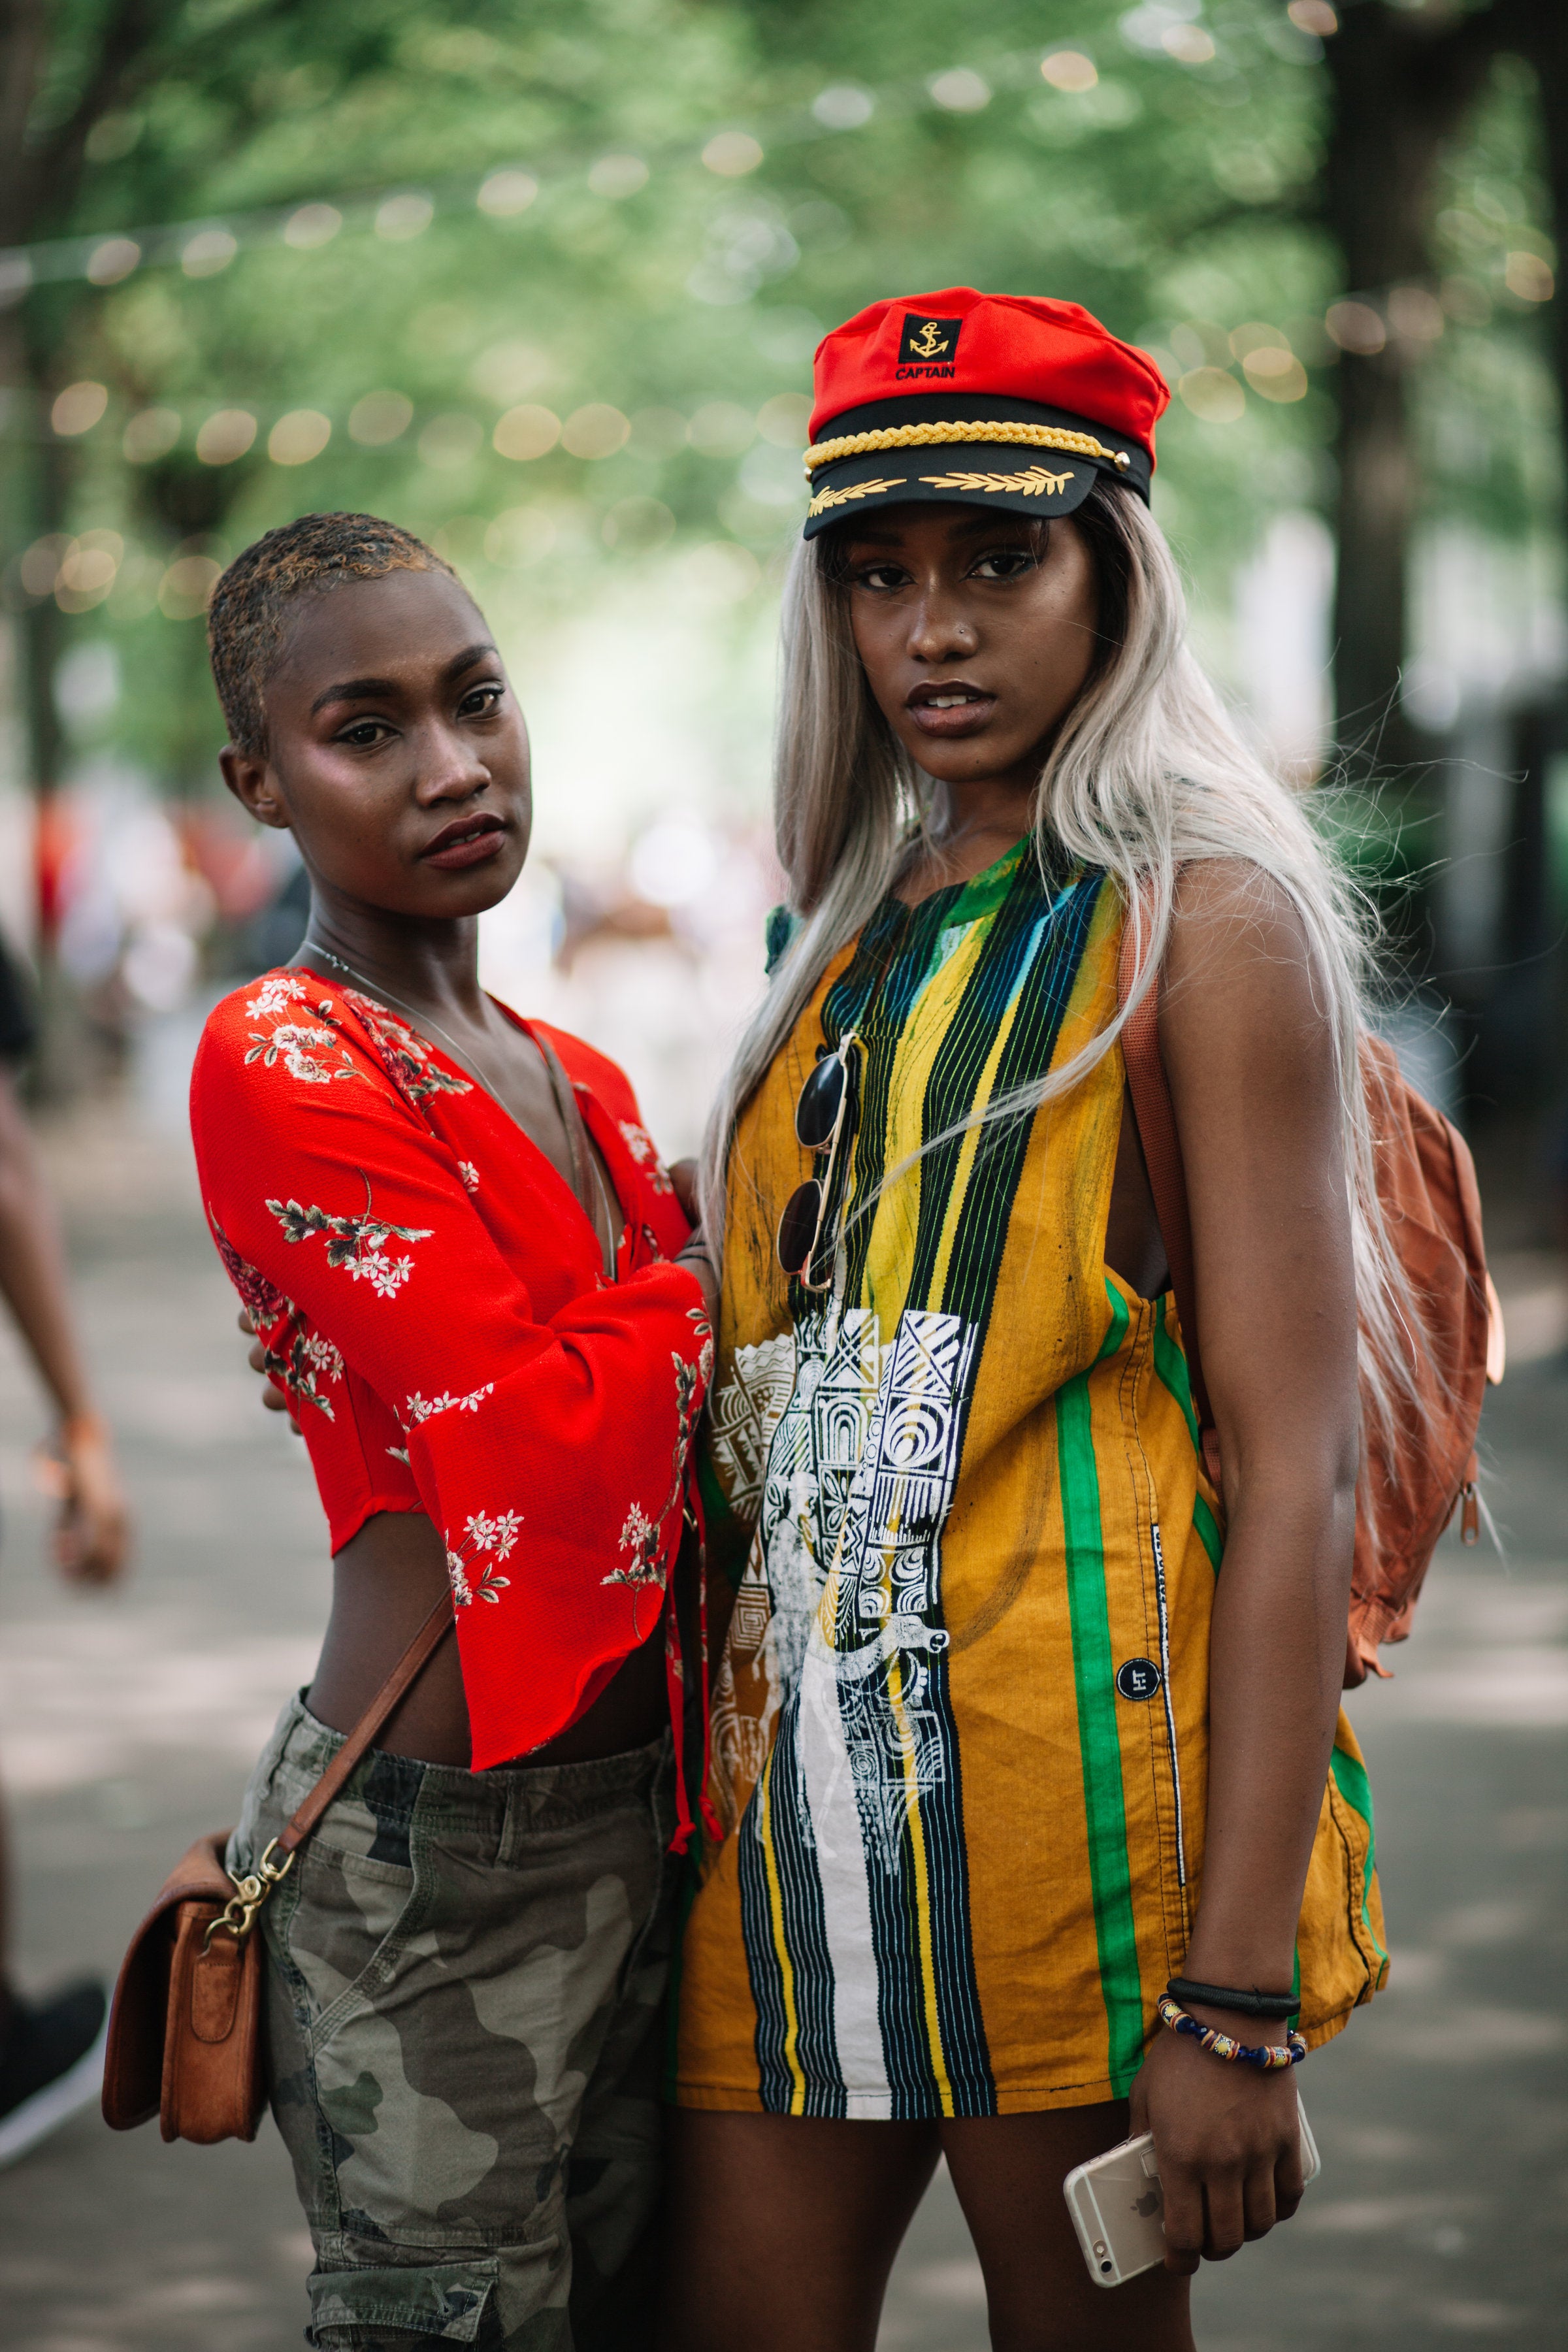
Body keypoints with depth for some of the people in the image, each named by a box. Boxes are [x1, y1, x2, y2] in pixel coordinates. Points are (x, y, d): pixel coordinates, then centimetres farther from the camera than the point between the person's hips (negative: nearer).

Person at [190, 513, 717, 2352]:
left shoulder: (581, 1084, 13)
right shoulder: (275, 1062, -12)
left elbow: (669, 1433, 13)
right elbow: (547, 1440, -20)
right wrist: (705, 1279, -4)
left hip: (637, 1832, 8)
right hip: (436, 1862, -8)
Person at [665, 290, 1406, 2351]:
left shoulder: (1200, 923, -6)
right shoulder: (853, 935, 15)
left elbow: (1289, 1470, -13)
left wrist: (1235, 1998, -18)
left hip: (1075, 1777, -6)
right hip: (798, 1795, 6)